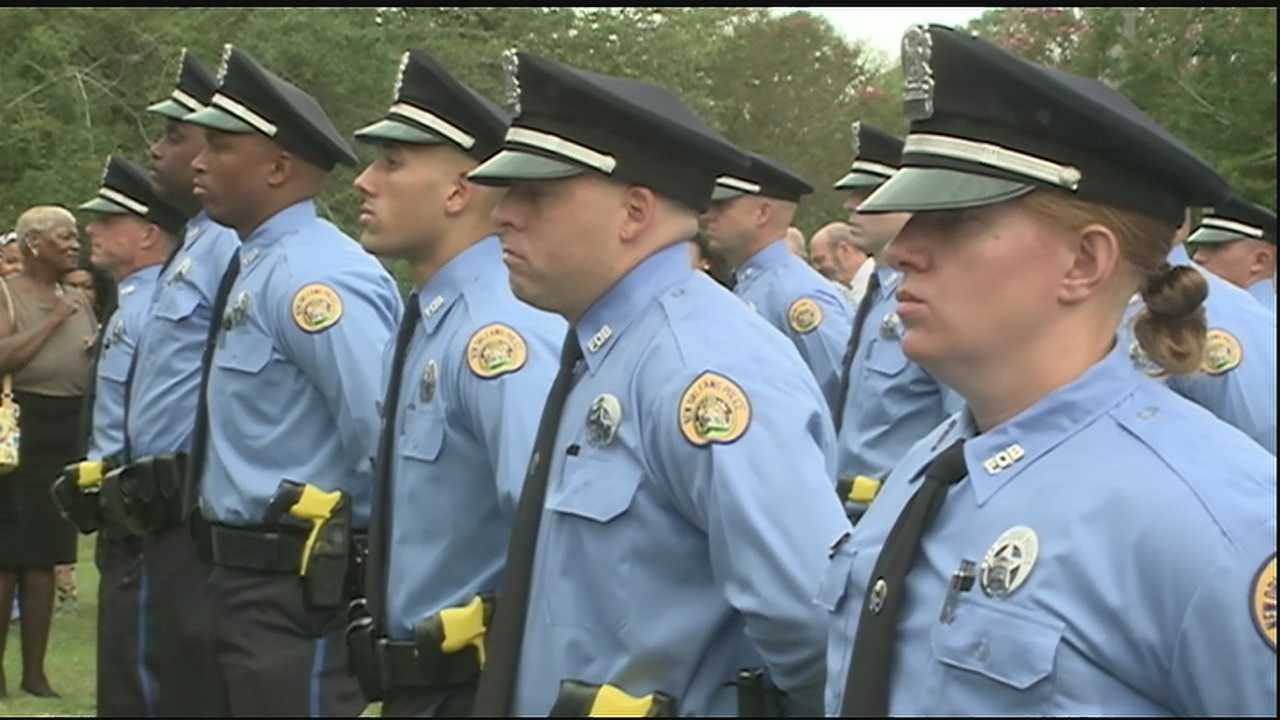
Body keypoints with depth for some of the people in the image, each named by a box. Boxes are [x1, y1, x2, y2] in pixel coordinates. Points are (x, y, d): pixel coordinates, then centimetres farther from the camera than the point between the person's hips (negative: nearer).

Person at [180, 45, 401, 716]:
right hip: (245, 580, 10)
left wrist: (366, 543, -16)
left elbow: (390, 437, -26)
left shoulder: (312, 276, -20)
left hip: (297, 590, -10)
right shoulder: (253, 267, 11)